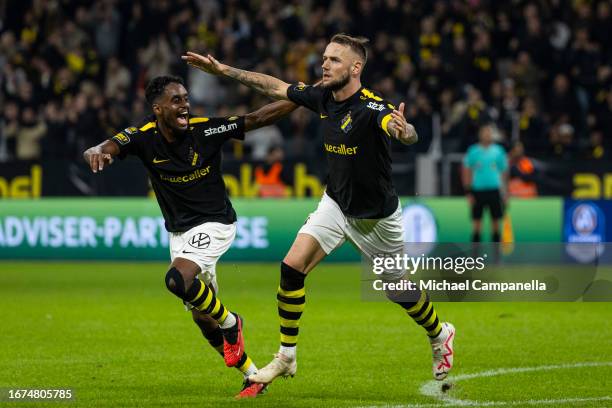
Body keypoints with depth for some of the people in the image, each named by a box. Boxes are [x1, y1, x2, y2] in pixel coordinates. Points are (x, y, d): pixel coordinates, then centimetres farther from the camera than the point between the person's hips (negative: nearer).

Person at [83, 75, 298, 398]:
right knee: (201, 317, 8)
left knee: (177, 280, -30)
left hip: (213, 224, -5)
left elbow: (256, 119, -14)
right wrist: (96, 152, -49)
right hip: (179, 234, 5)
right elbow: (106, 148, -24)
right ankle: (252, 376, 22)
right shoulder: (144, 137, -11)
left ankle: (229, 323, -4)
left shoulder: (205, 129, -17)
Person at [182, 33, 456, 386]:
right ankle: (287, 357, -1)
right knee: (292, 268, -13)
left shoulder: (371, 107, -28)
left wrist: (402, 130, -72)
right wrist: (223, 70, 5)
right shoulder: (322, 97, -9)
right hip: (336, 204, 5)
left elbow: (409, 134, -48)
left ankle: (440, 335, 42)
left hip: (377, 215, -5)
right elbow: (275, 87, 6)